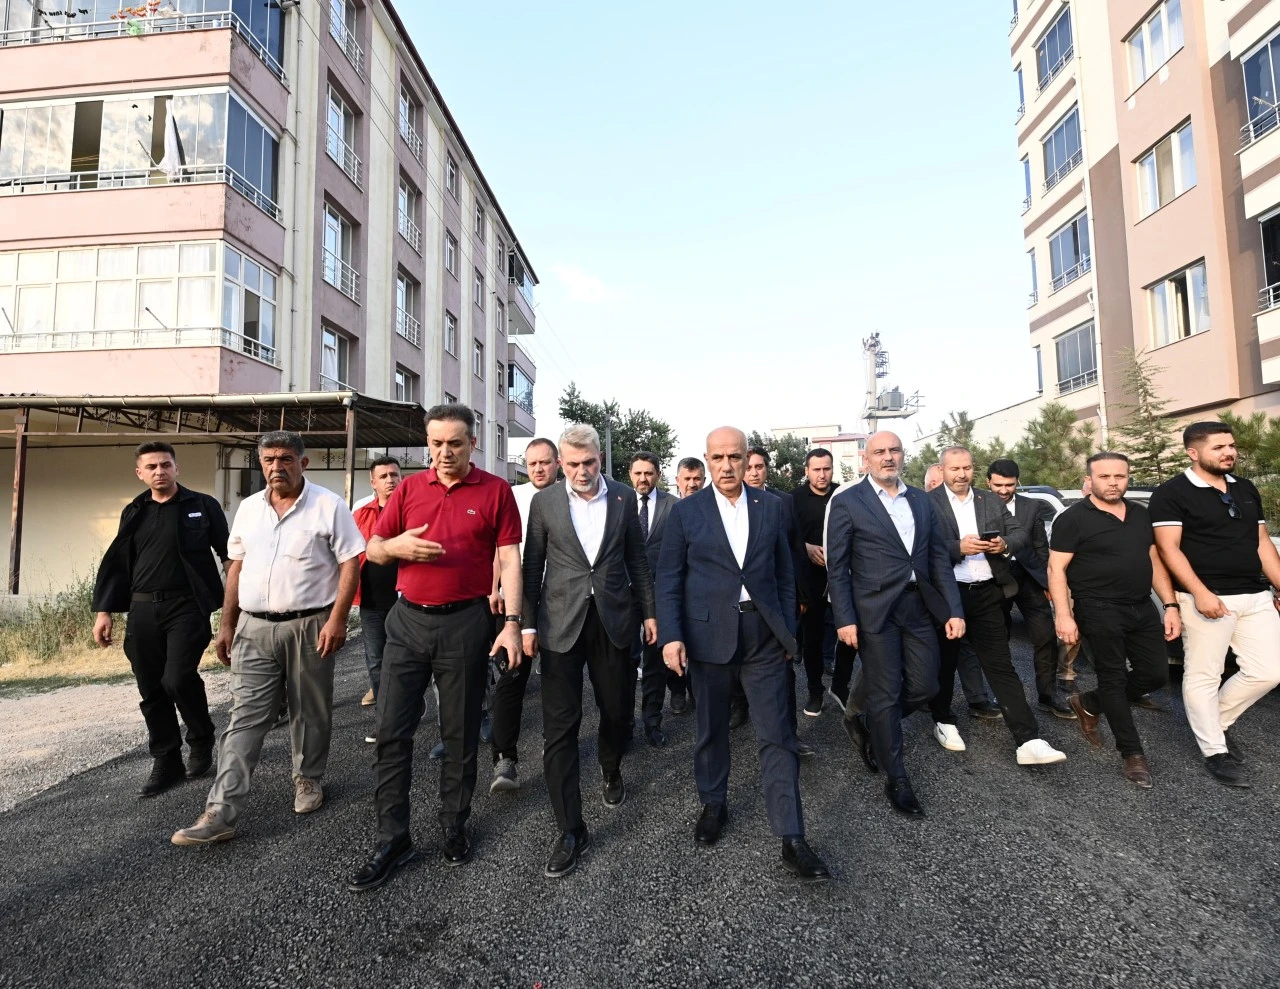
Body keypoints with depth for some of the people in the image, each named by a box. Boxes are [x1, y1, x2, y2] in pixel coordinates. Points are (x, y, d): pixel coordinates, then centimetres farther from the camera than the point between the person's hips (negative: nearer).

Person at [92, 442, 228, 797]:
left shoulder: (203, 506, 0)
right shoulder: (134, 513, 12)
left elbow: (229, 554, 0)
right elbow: (117, 564, 15)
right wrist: (104, 611, 10)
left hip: (187, 607, -4)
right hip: (142, 610, 5)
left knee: (178, 679, -14)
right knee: (152, 691, 7)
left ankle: (201, 740, 13)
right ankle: (167, 761, 21)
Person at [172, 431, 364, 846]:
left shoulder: (329, 506, -7)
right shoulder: (248, 508, 10)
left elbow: (350, 565, -10)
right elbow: (236, 569, 15)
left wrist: (337, 619, -17)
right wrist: (227, 625, 12)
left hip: (309, 626, -4)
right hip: (254, 628, 4)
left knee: (310, 713, 11)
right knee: (244, 720, 4)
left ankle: (308, 780, 31)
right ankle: (220, 813, 9)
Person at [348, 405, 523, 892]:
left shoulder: (495, 490, -3)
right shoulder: (409, 488, 7)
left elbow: (508, 559, -6)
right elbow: (373, 548, 12)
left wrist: (512, 623, -14)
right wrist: (398, 545, -12)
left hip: (465, 623, -3)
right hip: (409, 619, 3)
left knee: (460, 734, 10)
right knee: (391, 731, 6)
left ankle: (453, 826, 30)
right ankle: (392, 838, 22)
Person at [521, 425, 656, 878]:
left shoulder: (623, 499, 3)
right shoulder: (544, 502, -1)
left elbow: (637, 559, 9)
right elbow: (532, 566, 1)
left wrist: (649, 611, 8)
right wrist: (528, 623, -2)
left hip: (613, 619, 2)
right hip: (561, 623, -1)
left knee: (618, 710, 14)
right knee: (559, 726, -1)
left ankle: (611, 770, 47)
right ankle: (570, 830, 12)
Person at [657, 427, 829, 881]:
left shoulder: (771, 507, 5)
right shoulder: (686, 512, -1)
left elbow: (785, 574, 9)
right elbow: (669, 579, -3)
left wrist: (789, 630, 7)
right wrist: (670, 635, -12)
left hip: (763, 635, 1)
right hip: (708, 634, -1)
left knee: (777, 736, 3)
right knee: (711, 729, 15)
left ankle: (792, 839, 13)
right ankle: (713, 805, 37)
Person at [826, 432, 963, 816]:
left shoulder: (921, 500, 11)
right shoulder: (847, 502, -5)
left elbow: (939, 557, 11)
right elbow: (837, 567, -6)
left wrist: (954, 609, 4)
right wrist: (845, 619, -11)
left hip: (919, 606, 5)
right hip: (874, 610, -5)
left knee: (924, 686, 9)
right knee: (886, 694, 3)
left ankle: (862, 720, 35)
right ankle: (897, 780, 20)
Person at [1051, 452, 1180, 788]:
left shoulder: (1141, 515, 12)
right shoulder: (1073, 518, -9)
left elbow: (1154, 562, 16)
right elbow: (1056, 569, -11)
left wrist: (1171, 605, 7)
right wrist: (1063, 614, -19)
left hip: (1143, 609, 7)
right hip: (1100, 611, -7)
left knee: (1154, 674, 9)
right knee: (1113, 679, 1)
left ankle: (1089, 704, 29)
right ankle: (1132, 754, 12)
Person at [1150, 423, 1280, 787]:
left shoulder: (1246, 489, 14)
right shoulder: (1172, 493, -8)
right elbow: (1169, 549, -14)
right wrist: (1200, 592, -21)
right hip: (1207, 599, -7)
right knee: (1203, 677, 0)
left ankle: (1217, 723, 27)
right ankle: (1215, 752, 13)